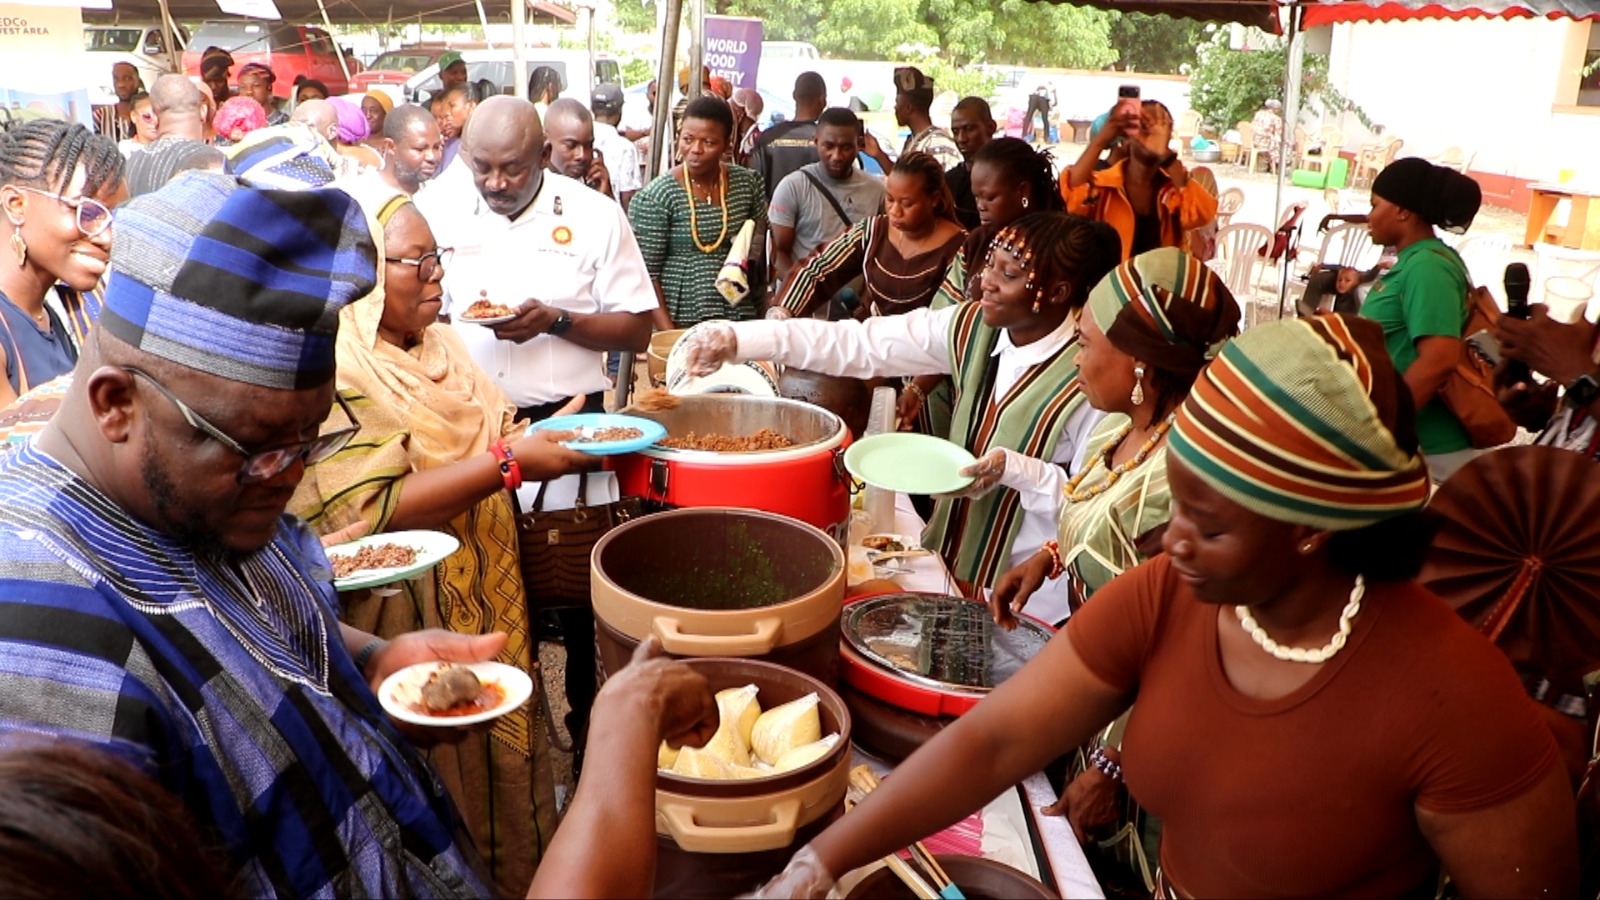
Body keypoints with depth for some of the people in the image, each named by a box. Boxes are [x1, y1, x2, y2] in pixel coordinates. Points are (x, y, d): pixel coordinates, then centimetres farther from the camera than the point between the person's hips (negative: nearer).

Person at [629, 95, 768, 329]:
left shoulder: (748, 184, 4)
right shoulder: (655, 197, -8)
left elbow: (764, 240, 17)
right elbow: (646, 274, -10)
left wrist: (756, 246, -4)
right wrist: (668, 334, -17)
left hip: (741, 317, 4)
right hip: (678, 320, -3)